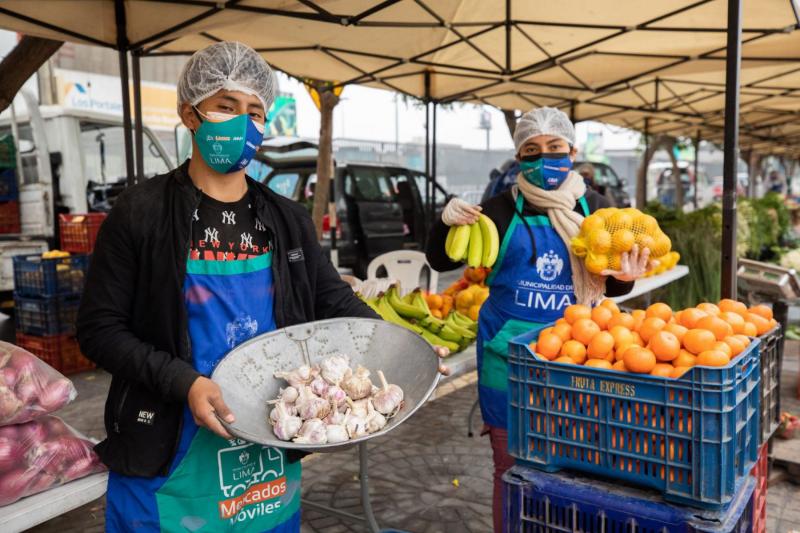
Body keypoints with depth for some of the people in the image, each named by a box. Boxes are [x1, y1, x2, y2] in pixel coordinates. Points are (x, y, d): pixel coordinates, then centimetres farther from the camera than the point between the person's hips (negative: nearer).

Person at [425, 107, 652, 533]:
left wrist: (624, 278, -10)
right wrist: (447, 222, -16)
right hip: (509, 353, -2)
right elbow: (440, 261, 3)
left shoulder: (593, 207, 5)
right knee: (511, 464, 6)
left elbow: (607, 285, 13)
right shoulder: (502, 209, -1)